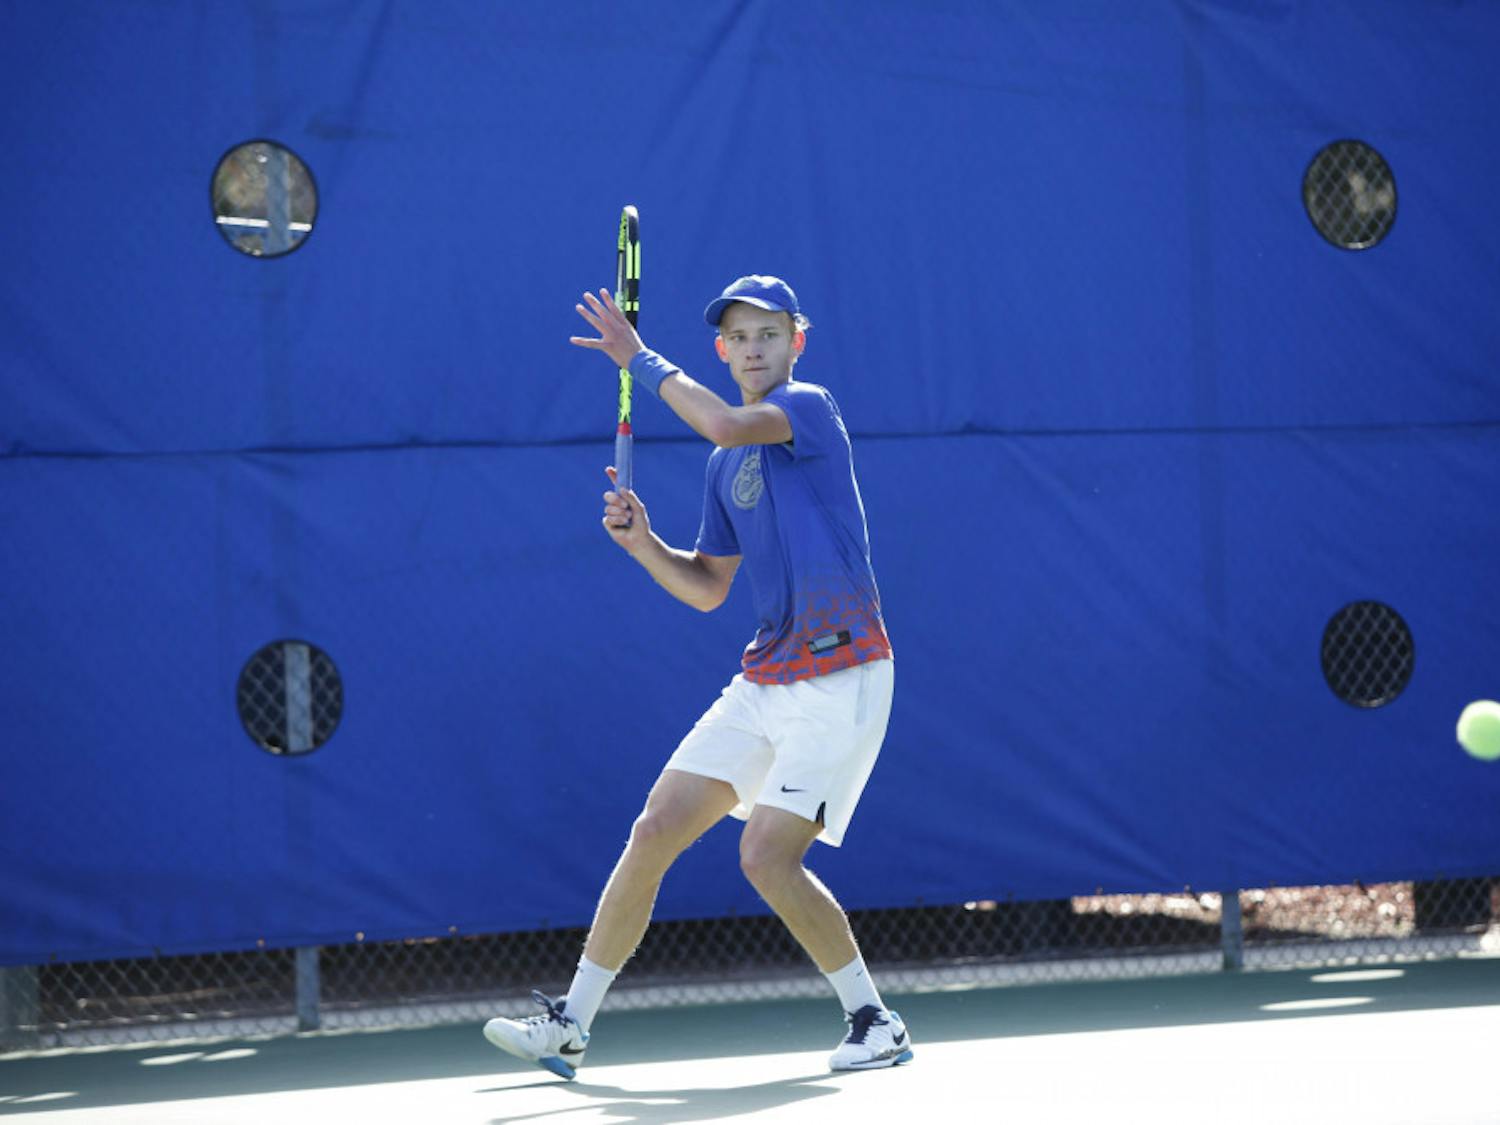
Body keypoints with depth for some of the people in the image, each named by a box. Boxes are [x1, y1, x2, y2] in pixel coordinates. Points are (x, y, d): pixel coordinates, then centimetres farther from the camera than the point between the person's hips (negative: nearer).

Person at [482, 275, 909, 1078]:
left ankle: (874, 1024, 0)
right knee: (652, 834, 2)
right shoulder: (727, 466, 15)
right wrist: (641, 542, 2)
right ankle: (569, 1026, 8)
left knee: (767, 855, -17)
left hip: (842, 677, -8)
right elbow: (707, 589, 20)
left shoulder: (810, 408, -8)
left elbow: (724, 424, -28)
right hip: (763, 681, 8)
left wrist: (640, 361, -15)